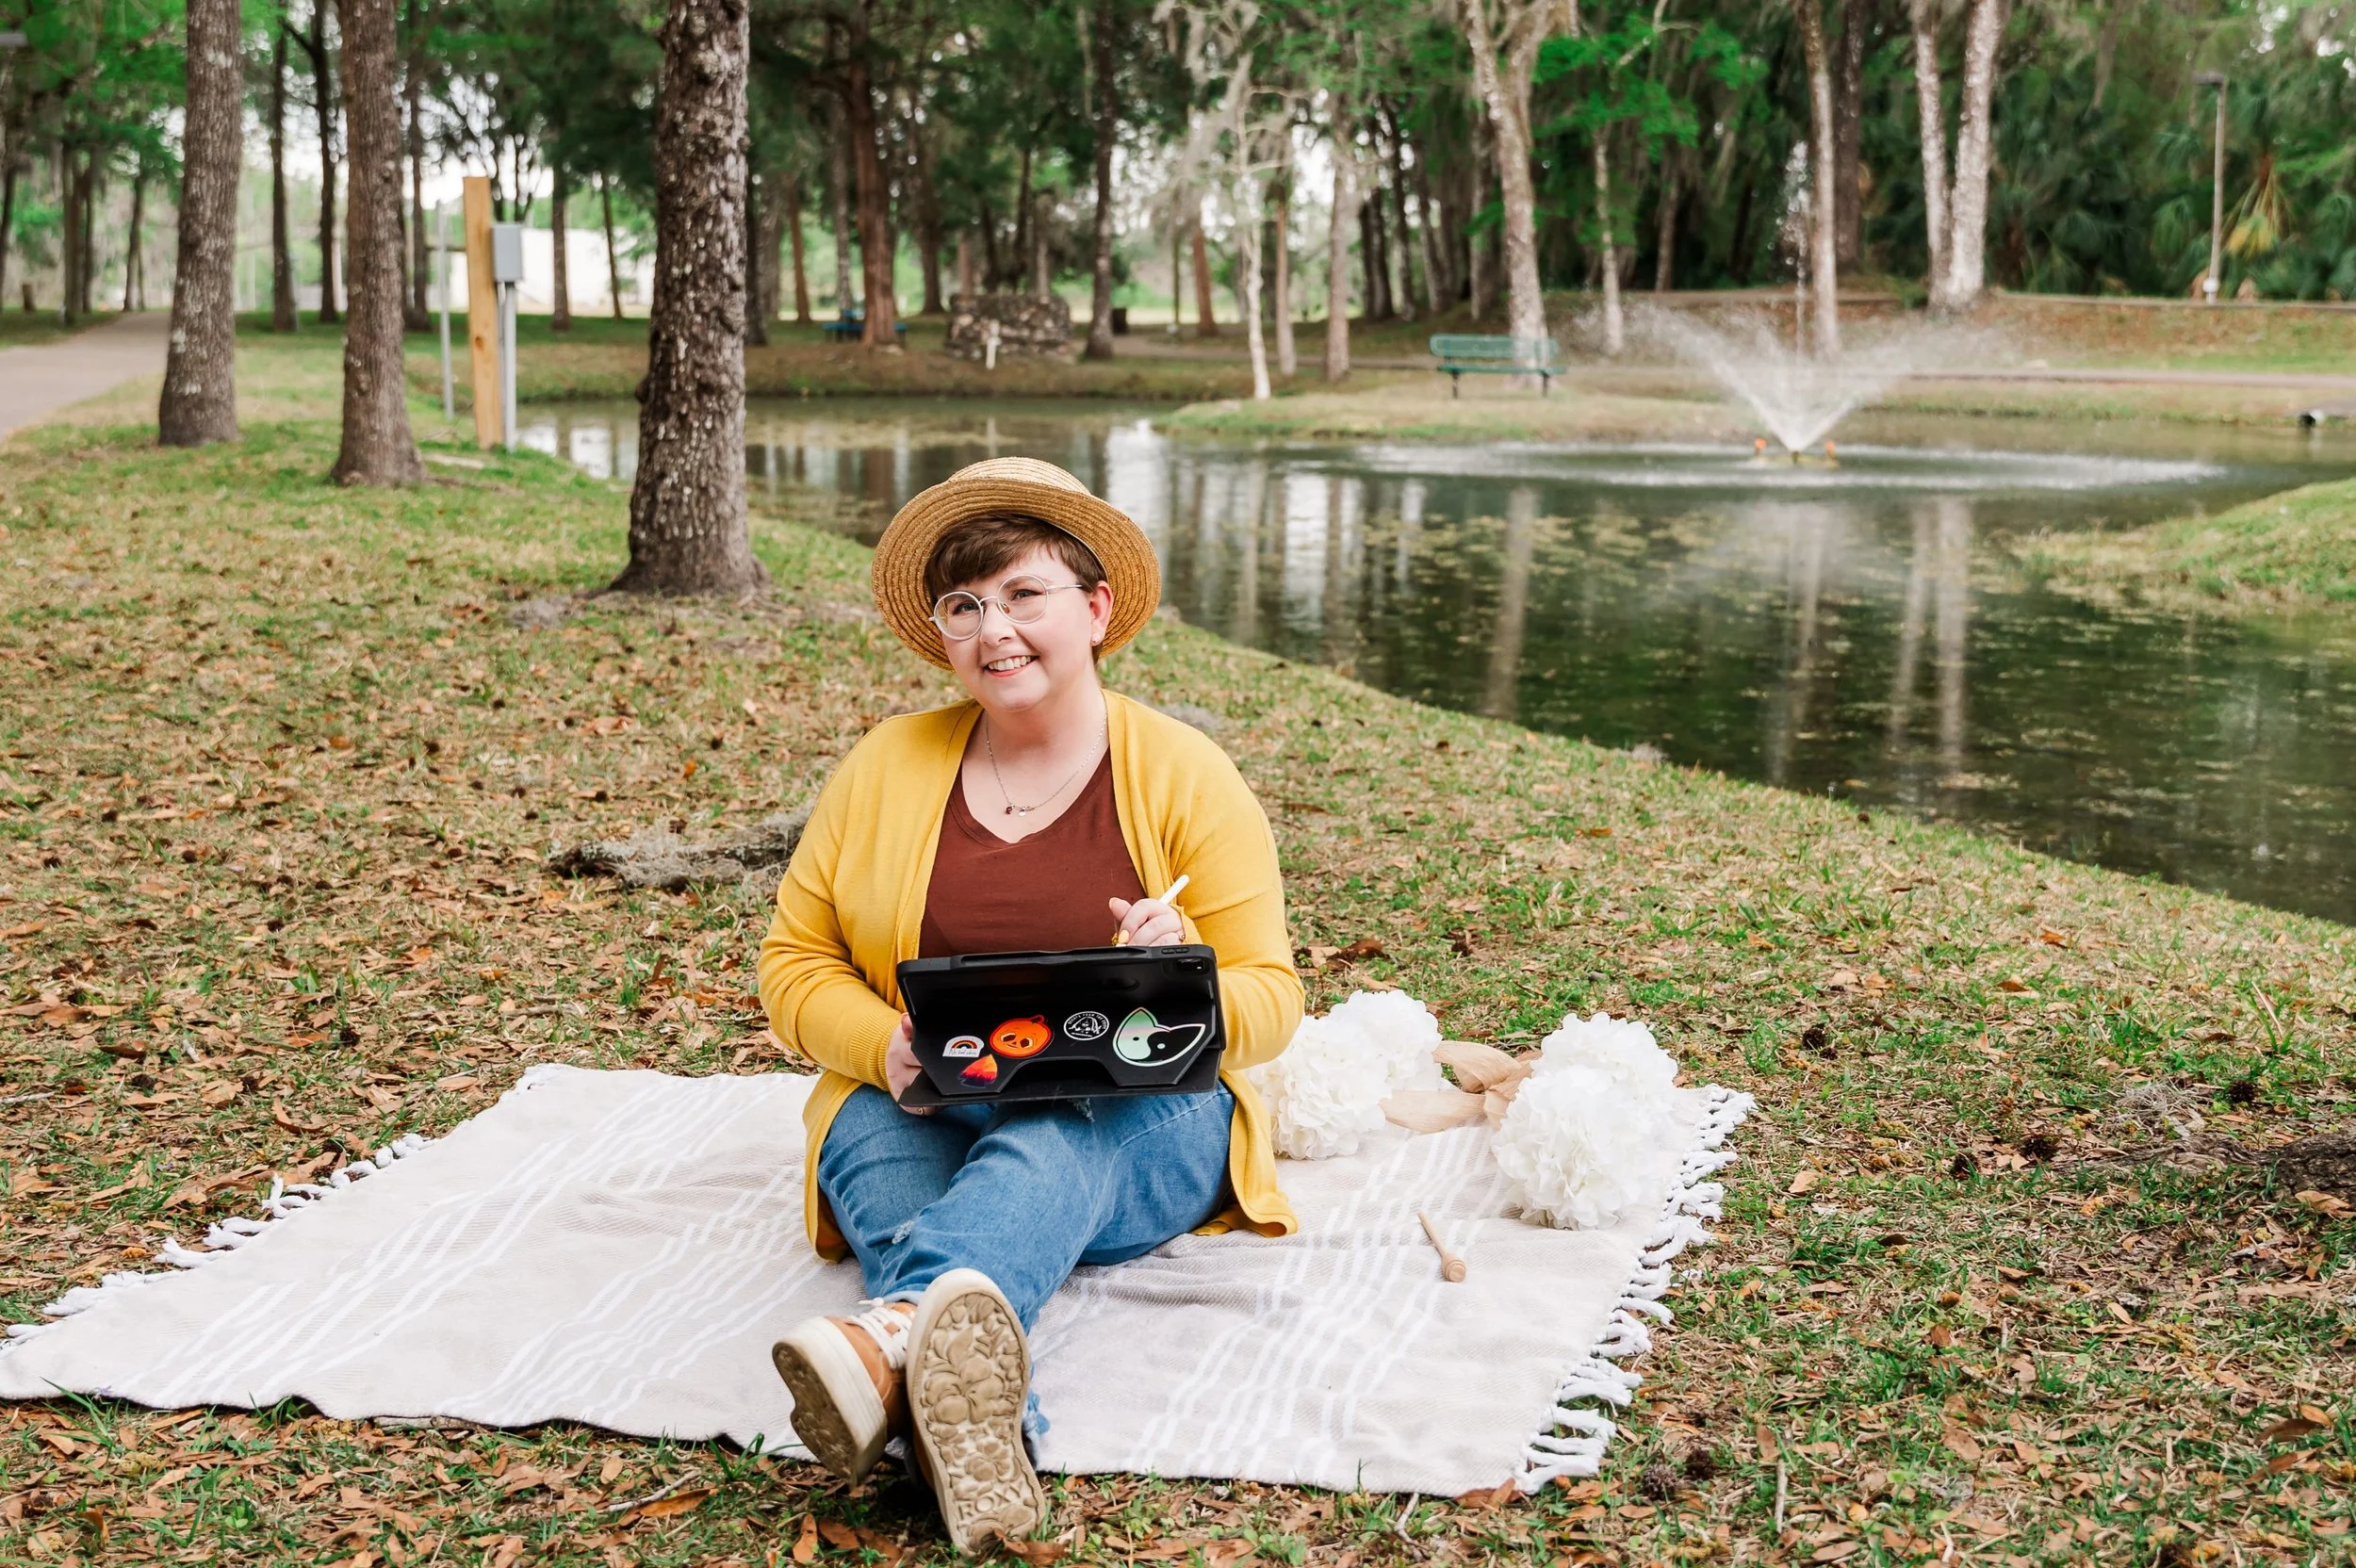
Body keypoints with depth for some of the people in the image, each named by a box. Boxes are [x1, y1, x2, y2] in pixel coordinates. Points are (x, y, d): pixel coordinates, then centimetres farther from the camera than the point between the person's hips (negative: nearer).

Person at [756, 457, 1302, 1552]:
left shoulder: (1185, 776, 3)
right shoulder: (884, 769, 9)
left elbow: (1270, 997, 1)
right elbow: (795, 966, 9)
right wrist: (882, 1043, -14)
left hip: (1137, 1122, -2)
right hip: (919, 1115, 2)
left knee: (1046, 1148, -38)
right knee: (874, 1143, -34)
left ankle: (892, 1337, -68)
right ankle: (970, 1414, -62)